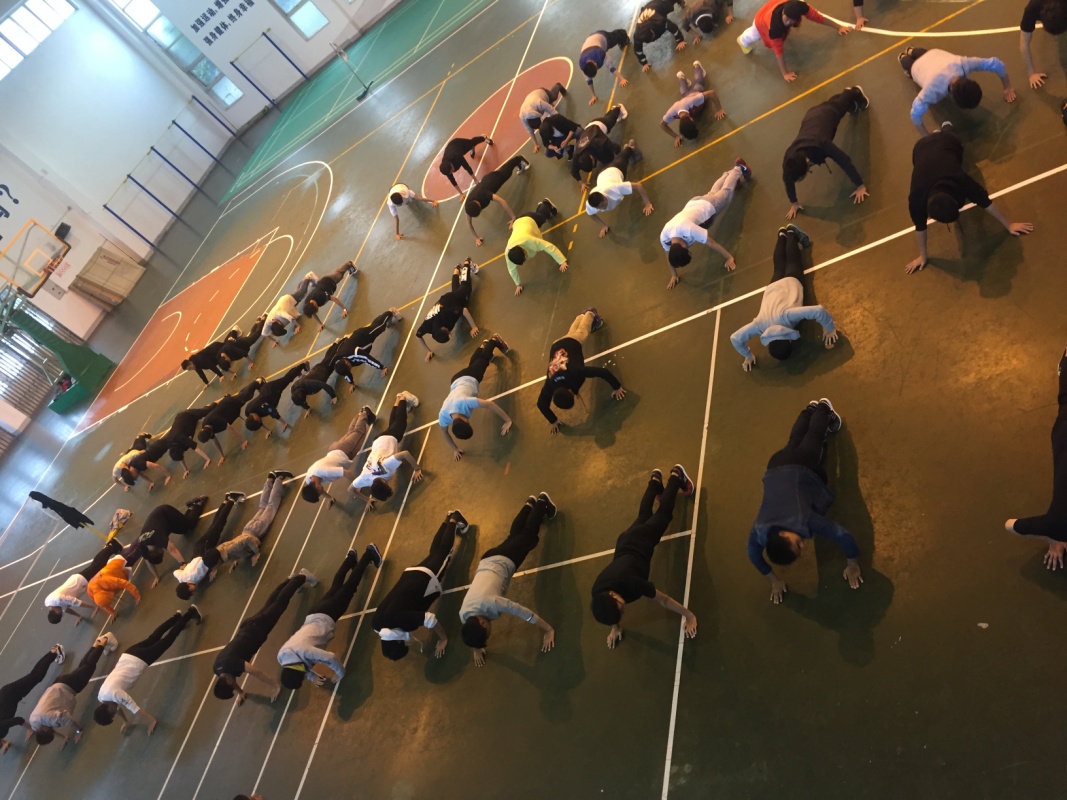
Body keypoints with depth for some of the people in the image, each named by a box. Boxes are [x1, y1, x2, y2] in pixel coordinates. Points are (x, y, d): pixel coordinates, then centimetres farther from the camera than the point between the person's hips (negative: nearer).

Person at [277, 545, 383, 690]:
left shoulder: (304, 651, -39)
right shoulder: (282, 655, -19)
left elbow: (331, 658, -38)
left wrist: (340, 674, -20)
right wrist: (312, 676, 8)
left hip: (326, 616, -5)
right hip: (314, 615, 5)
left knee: (349, 586, 16)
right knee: (336, 587, 29)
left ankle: (369, 553, 33)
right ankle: (351, 558, 52)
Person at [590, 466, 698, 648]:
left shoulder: (631, 584, -43)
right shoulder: (598, 592, -30)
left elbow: (664, 600, -31)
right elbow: (610, 611, -3)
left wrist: (690, 616, -23)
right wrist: (615, 626, 6)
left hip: (643, 539, -4)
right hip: (625, 541, 4)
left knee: (663, 512, 24)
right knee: (643, 515, 33)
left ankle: (676, 475, 44)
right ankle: (655, 480, 58)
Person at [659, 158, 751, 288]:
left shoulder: (687, 228, -49)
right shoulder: (664, 236, -34)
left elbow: (712, 243, -41)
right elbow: (669, 256, -14)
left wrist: (729, 258, -34)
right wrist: (674, 275, -7)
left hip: (708, 205, -5)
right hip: (694, 203, 5)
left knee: (726, 191, 27)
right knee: (712, 193, 35)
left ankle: (739, 168, 54)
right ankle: (728, 173, 65)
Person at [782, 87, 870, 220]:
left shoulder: (821, 145, -50)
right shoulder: (789, 158, -39)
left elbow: (845, 161, -44)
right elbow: (787, 180, -21)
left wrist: (860, 186, -41)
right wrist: (793, 203, -11)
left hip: (828, 113, -3)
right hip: (812, 115, 4)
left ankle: (856, 92, 63)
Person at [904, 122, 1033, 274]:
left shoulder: (961, 181, -43)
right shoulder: (917, 198, -43)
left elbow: (986, 203, -27)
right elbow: (920, 227, -26)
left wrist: (1009, 225, -16)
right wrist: (923, 256, -14)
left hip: (948, 142, 0)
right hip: (922, 147, 0)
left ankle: (946, 127, 59)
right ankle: (937, 133, 48)